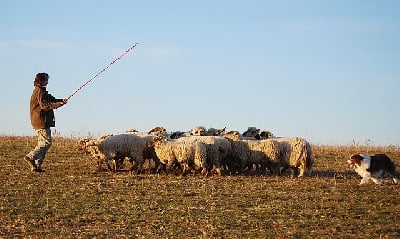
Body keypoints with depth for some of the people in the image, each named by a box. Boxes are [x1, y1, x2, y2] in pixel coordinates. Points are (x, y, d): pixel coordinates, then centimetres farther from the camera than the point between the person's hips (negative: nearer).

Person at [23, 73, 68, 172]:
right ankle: (30, 157, -19)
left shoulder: (41, 91, 20)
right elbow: (44, 105, -22)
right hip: (41, 121, -11)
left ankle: (37, 165, 8)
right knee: (47, 142, -13)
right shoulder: (39, 91, -11)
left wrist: (61, 100, 2)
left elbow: (51, 99, 19)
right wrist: (58, 104, -26)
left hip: (39, 122, 11)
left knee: (42, 143, 10)